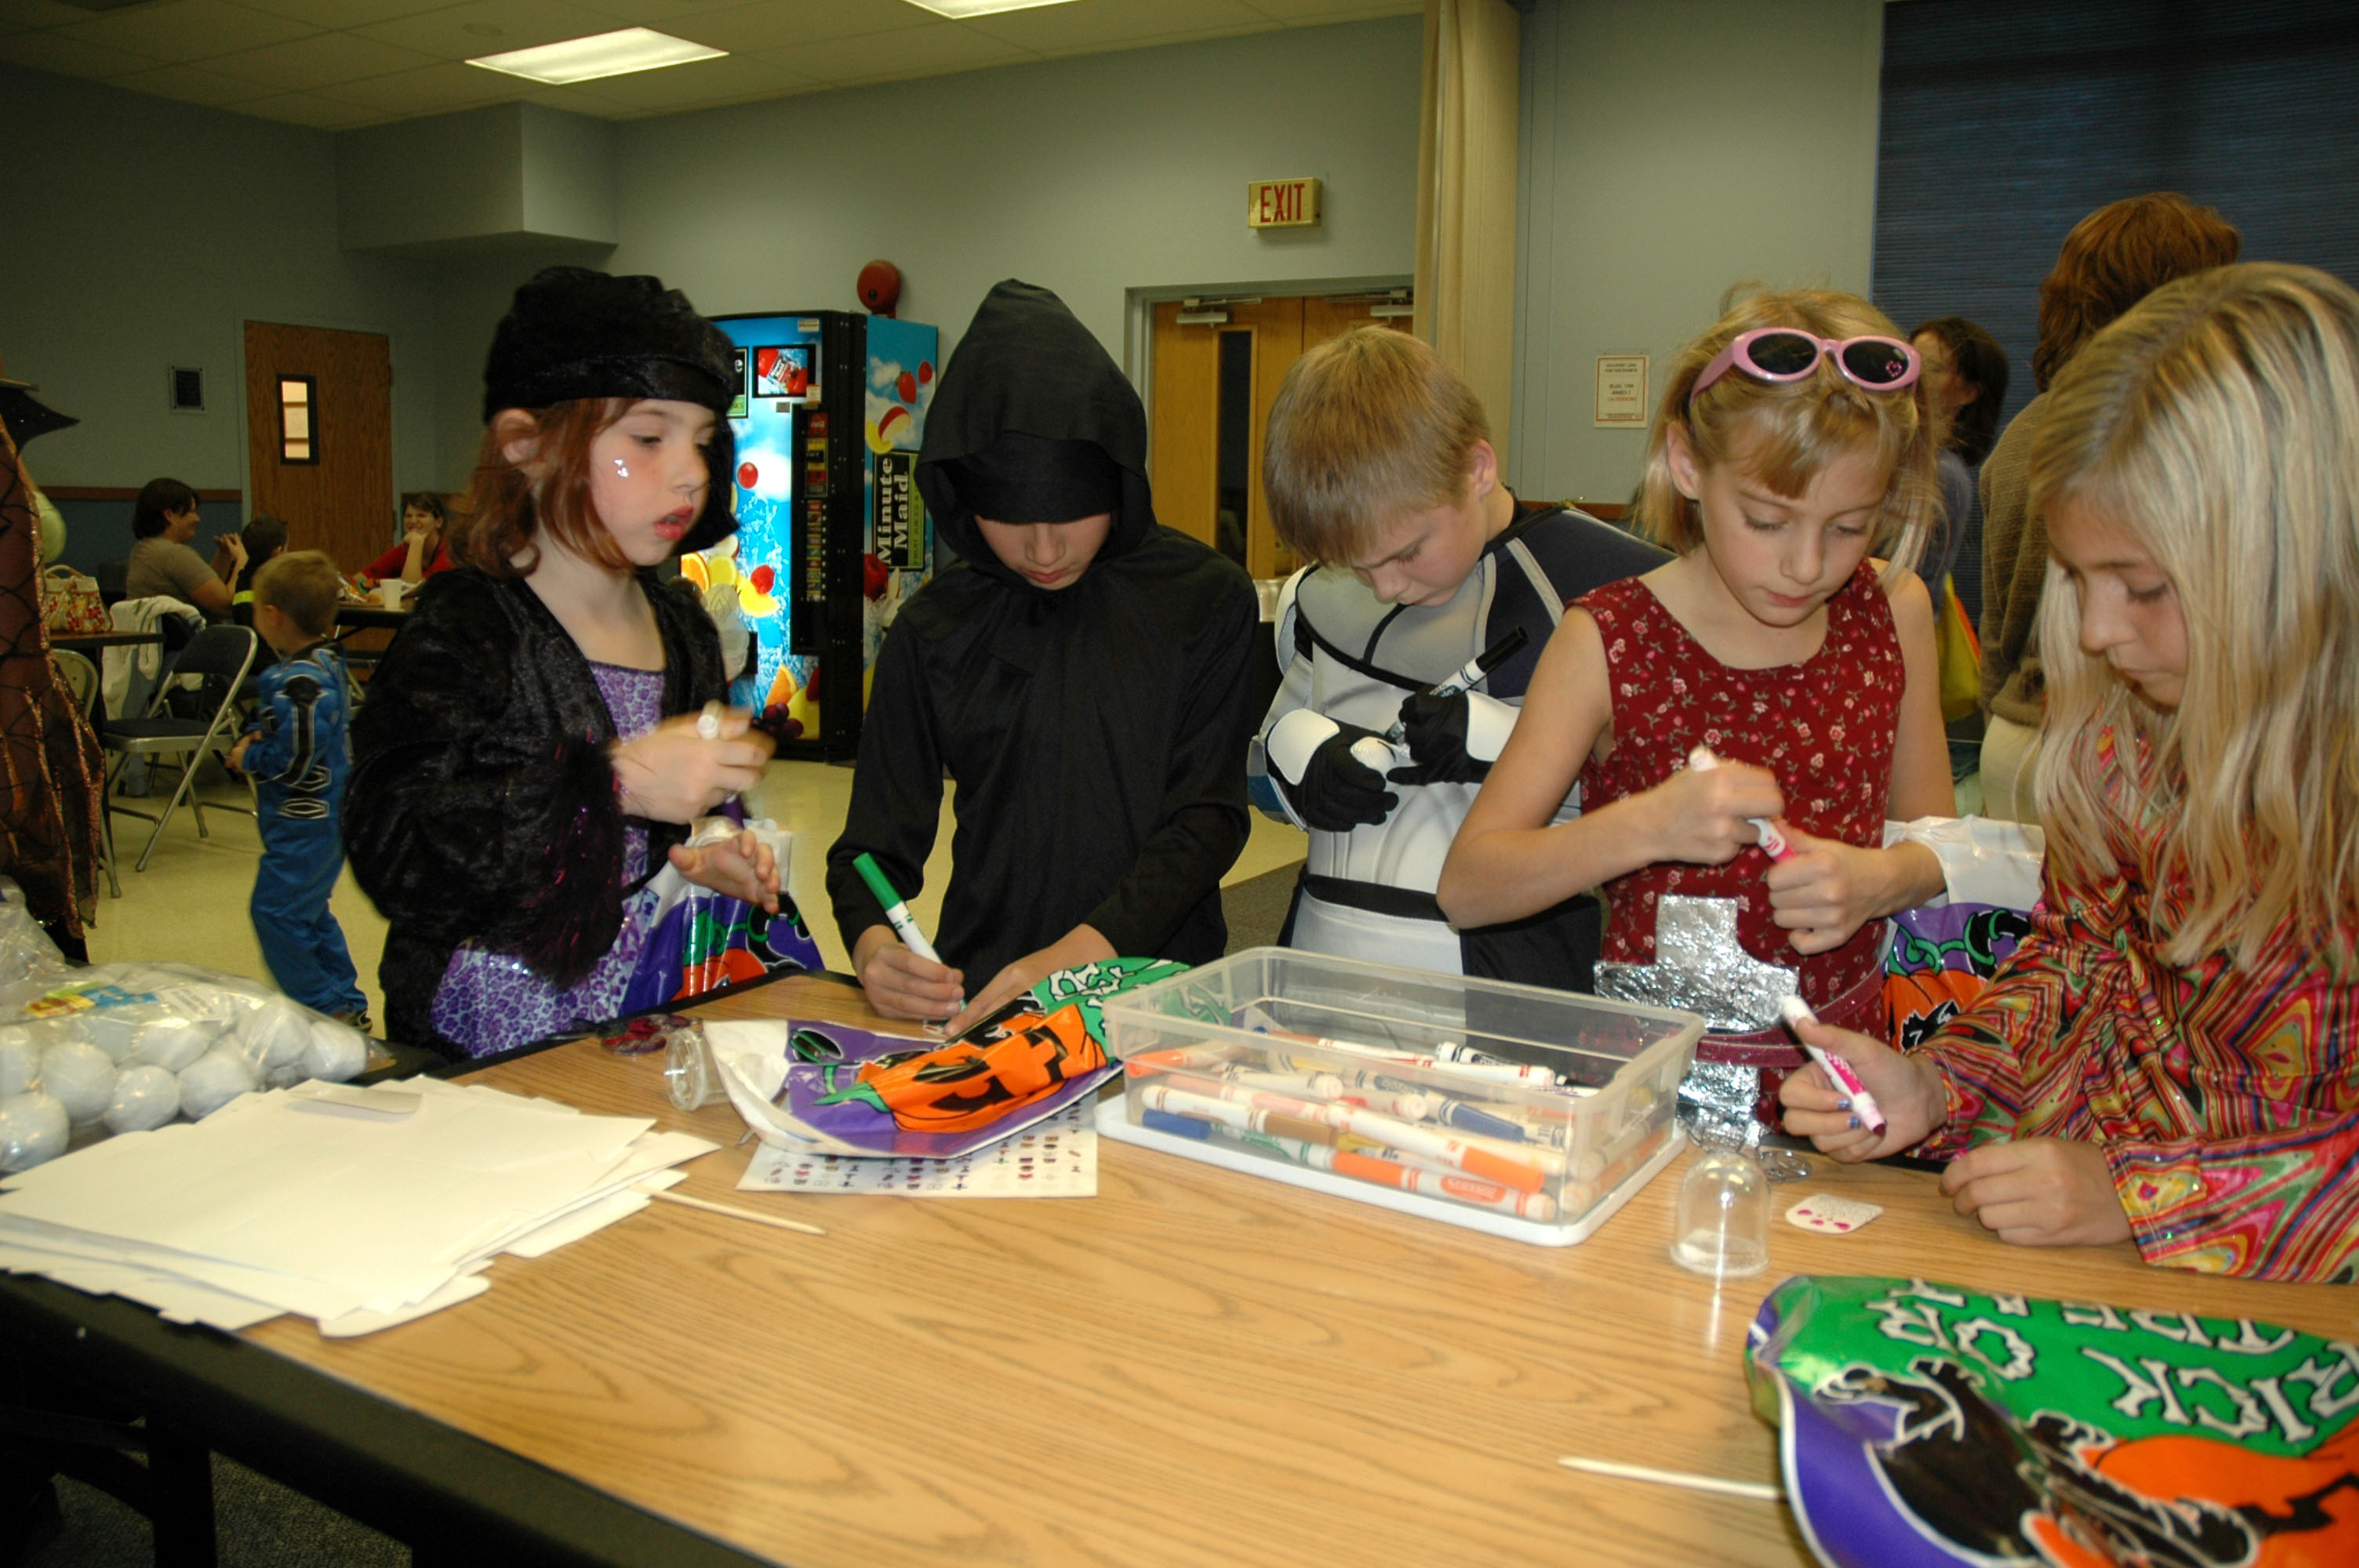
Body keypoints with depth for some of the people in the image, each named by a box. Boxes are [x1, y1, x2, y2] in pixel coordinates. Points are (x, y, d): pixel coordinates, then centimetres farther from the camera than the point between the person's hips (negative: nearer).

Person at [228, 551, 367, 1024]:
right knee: (308, 912, 19)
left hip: (304, 823, -11)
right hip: (326, 814, 11)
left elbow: (295, 762, -25)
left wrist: (248, 757, -9)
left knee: (275, 910, -5)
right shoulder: (327, 661, 9)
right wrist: (257, 738, 5)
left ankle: (321, 1006, 1)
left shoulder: (297, 681, -23)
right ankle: (346, 1005, 25)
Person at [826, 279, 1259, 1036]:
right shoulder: (933, 630, 7)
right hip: (976, 997, 2)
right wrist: (873, 947, -16)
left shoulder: (1204, 601, 3)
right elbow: (877, 842, 7)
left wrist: (1079, 952, -17)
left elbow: (1209, 817, -3)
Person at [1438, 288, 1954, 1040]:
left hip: (1842, 1045, 3)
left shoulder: (1894, 612, 3)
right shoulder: (1610, 640, -8)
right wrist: (1645, 827, -24)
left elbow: (1935, 838, 13)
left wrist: (1878, 880, -10)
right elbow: (1465, 887, -10)